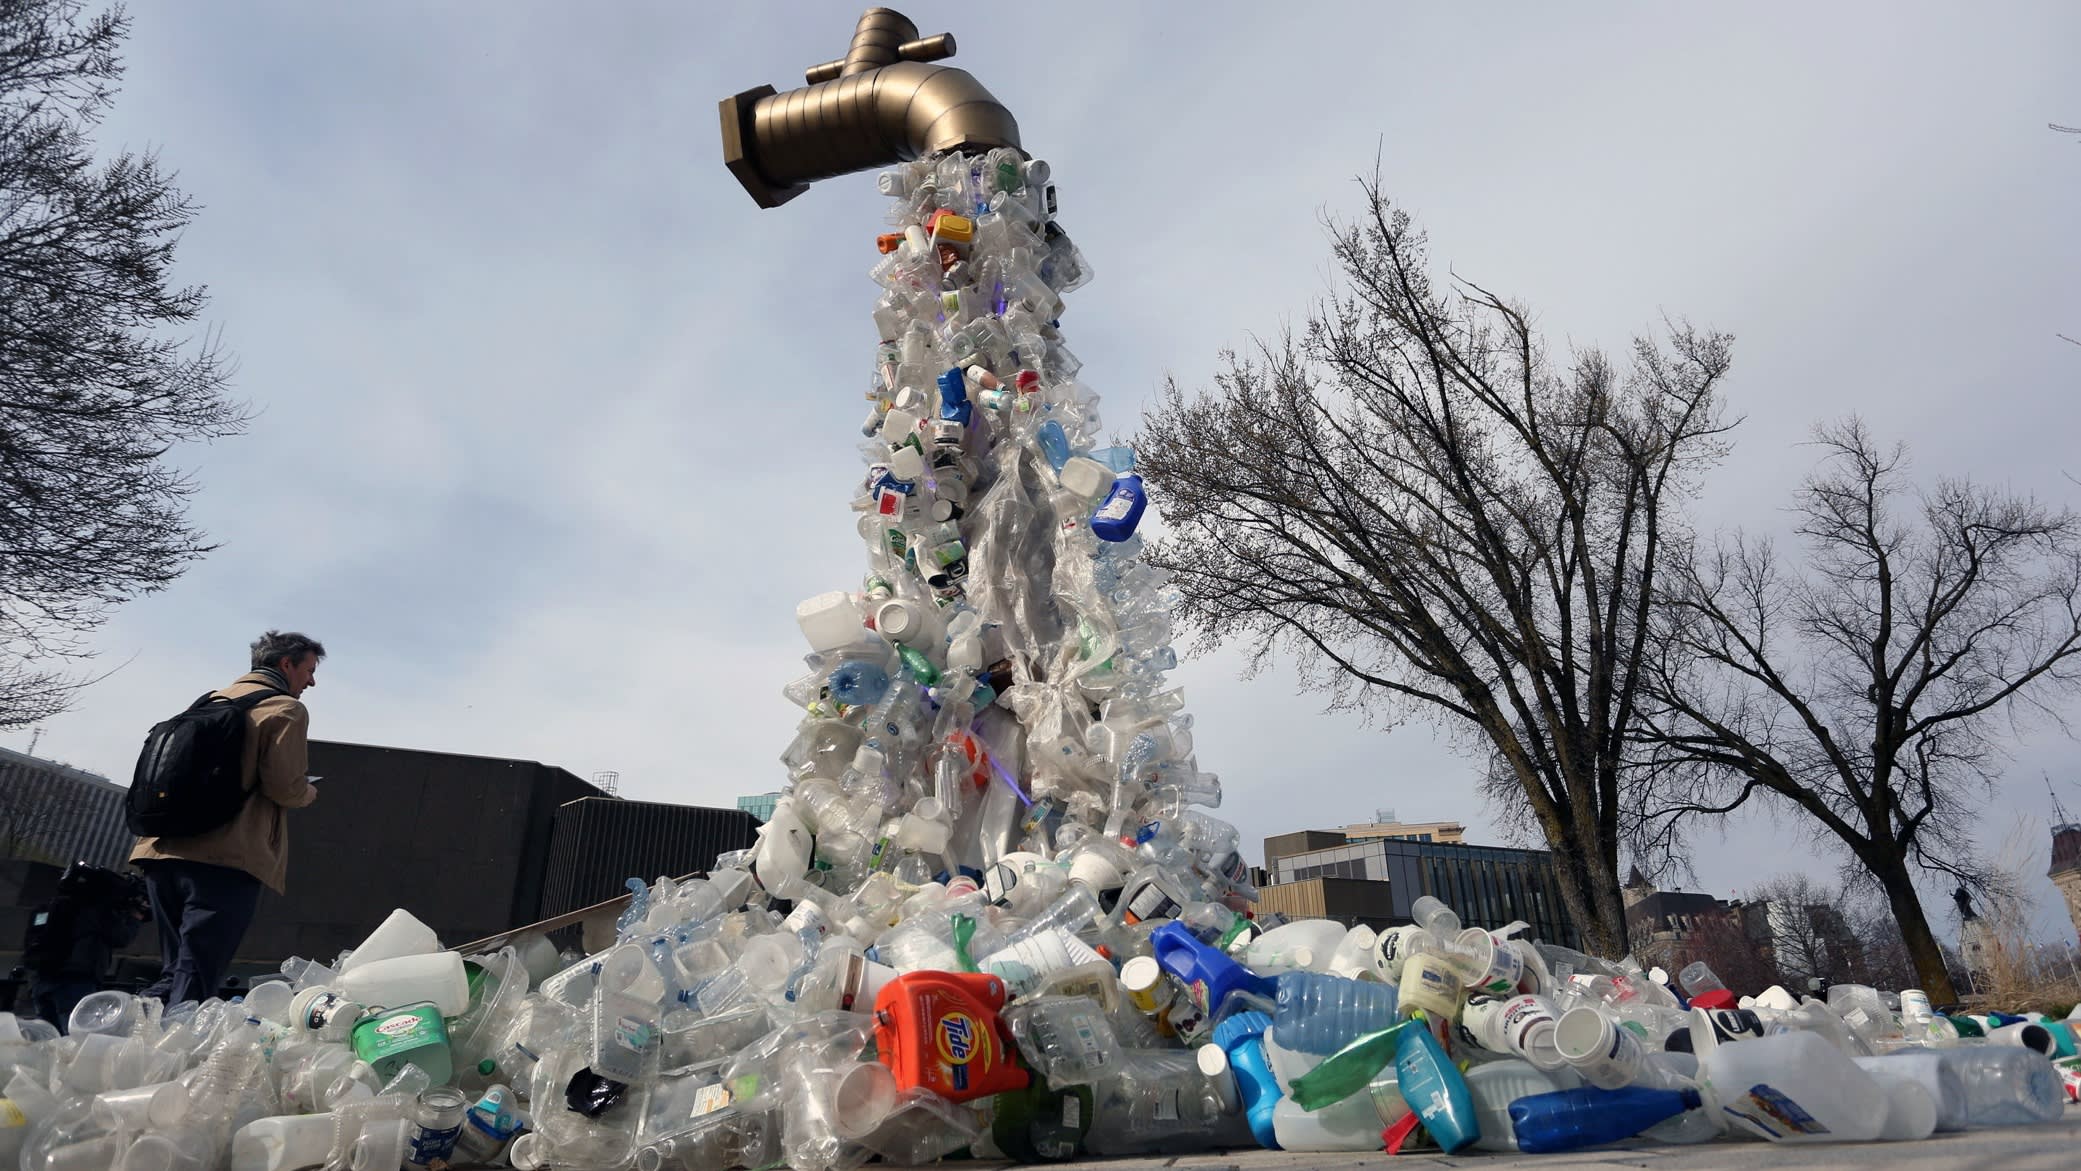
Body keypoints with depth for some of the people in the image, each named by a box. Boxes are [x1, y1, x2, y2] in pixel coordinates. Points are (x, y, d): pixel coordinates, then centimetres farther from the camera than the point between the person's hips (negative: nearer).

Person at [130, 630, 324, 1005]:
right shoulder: (286, 709, -1)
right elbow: (284, 786, -12)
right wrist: (310, 792, 11)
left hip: (163, 849, 8)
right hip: (226, 859, -7)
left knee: (175, 972, 17)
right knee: (193, 986, -9)